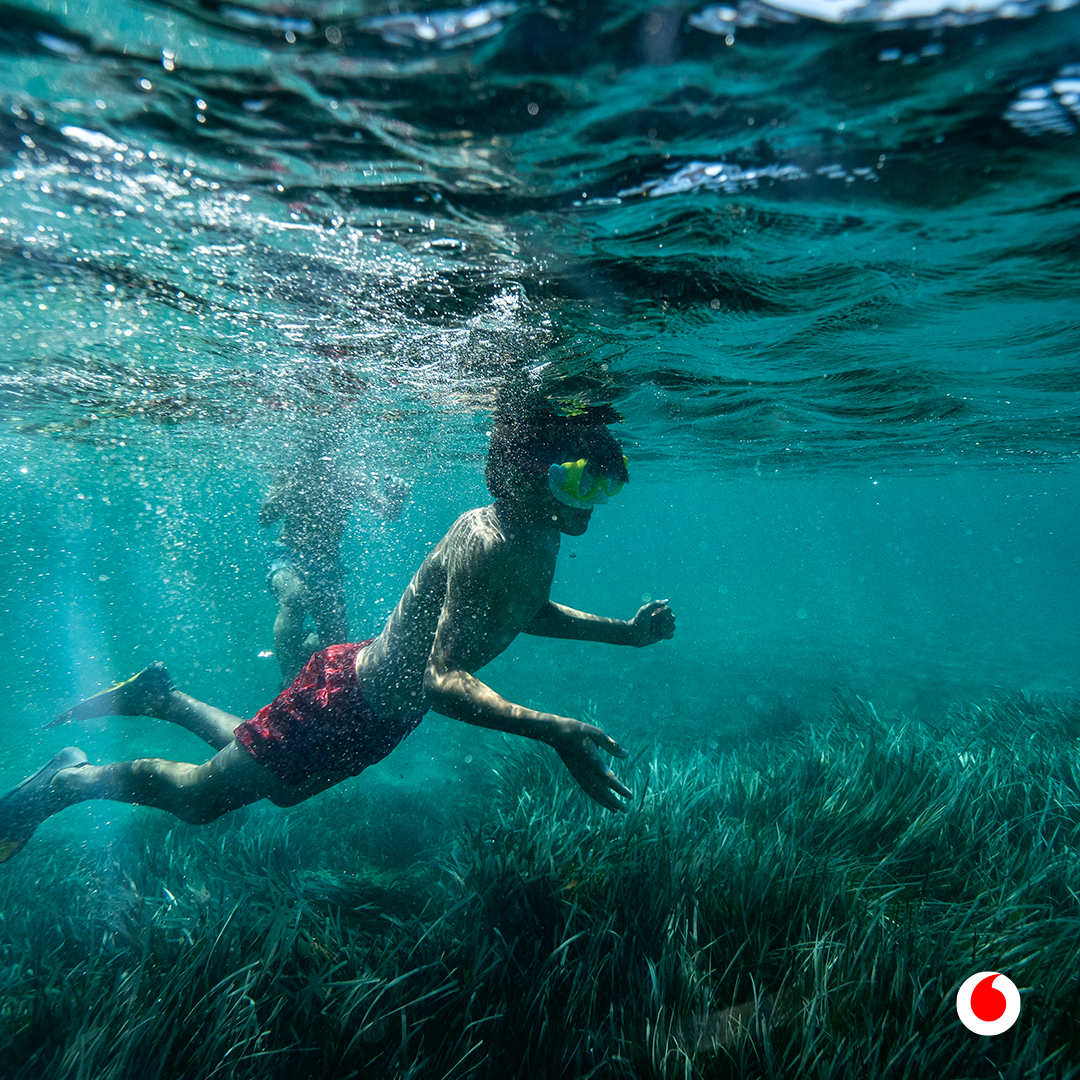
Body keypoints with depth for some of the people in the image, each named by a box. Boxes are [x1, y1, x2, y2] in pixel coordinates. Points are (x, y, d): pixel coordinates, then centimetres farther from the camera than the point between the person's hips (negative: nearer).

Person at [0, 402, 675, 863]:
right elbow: (445, 680, -38)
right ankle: (70, 778, 34)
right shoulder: (487, 544, -32)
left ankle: (162, 698, 44)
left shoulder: (542, 537, -2)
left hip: (375, 719, 9)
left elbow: (528, 611, 16)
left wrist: (625, 632, 7)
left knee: (278, 784, 30)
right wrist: (554, 730, -48)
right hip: (342, 707, -9)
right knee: (199, 795, 8)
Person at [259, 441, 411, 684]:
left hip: (326, 564, 3)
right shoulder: (292, 474, -7)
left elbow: (389, 514, -6)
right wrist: (292, 483, -28)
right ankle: (290, 680, -20)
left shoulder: (351, 478, -4)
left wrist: (396, 497, -29)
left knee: (336, 637, -3)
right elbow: (264, 518, -15)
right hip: (288, 557, -3)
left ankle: (298, 655, 32)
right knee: (295, 595, -36)